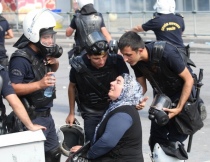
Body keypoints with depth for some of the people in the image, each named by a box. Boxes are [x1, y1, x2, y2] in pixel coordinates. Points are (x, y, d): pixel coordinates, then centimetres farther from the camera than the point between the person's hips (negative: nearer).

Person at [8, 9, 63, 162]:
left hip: (46, 115, 9)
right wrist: (39, 84, -32)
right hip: (32, 118, -9)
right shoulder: (21, 59, -21)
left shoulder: (43, 53, 6)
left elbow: (53, 69, 27)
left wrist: (54, 62, 3)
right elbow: (11, 88, -28)